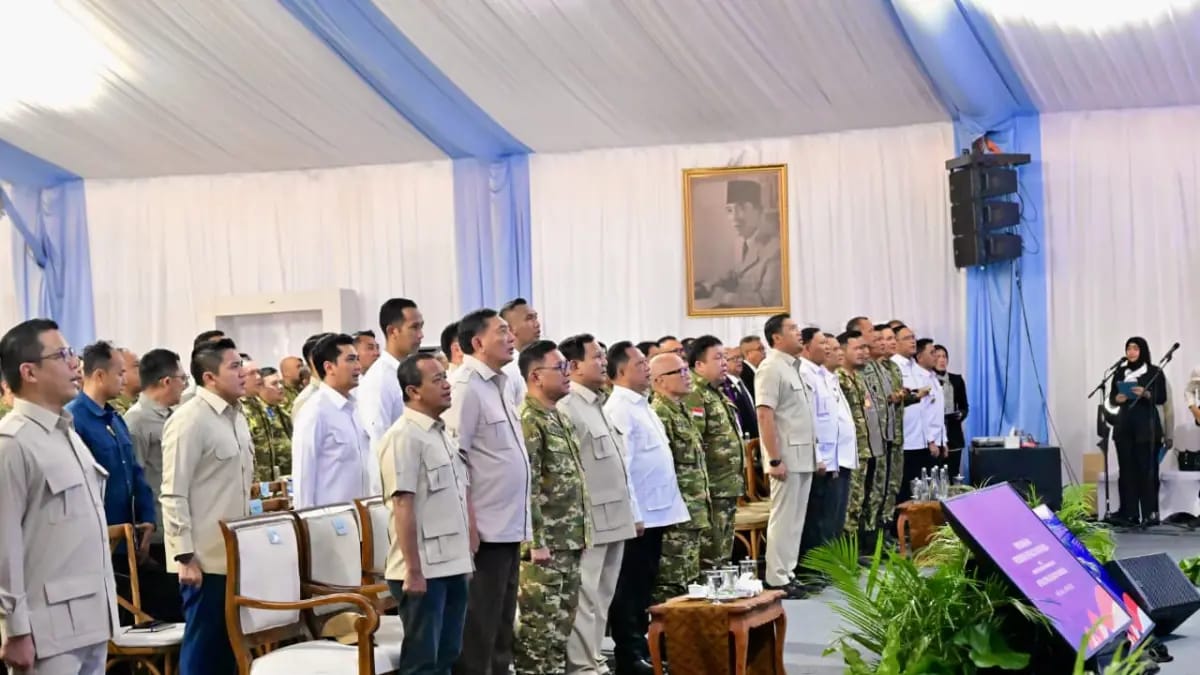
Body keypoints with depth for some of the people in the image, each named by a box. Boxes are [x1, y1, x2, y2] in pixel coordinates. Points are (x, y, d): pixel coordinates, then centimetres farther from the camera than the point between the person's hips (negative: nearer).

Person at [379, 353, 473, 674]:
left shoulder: (443, 434, 14)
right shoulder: (403, 436, -13)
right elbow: (403, 506, -18)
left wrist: (468, 556, 18)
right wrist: (413, 569, -20)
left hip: (452, 565, 8)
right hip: (424, 569, -8)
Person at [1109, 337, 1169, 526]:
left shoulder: (1154, 372, 1)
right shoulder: (1120, 372, 12)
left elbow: (1162, 398, -3)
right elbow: (1111, 397, 13)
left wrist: (1146, 394, -20)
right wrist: (1117, 399, -9)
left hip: (1147, 426, -4)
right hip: (1124, 426, 4)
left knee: (1147, 469, -7)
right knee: (1126, 469, 1)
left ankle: (1150, 514, -5)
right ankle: (1129, 513, 3)